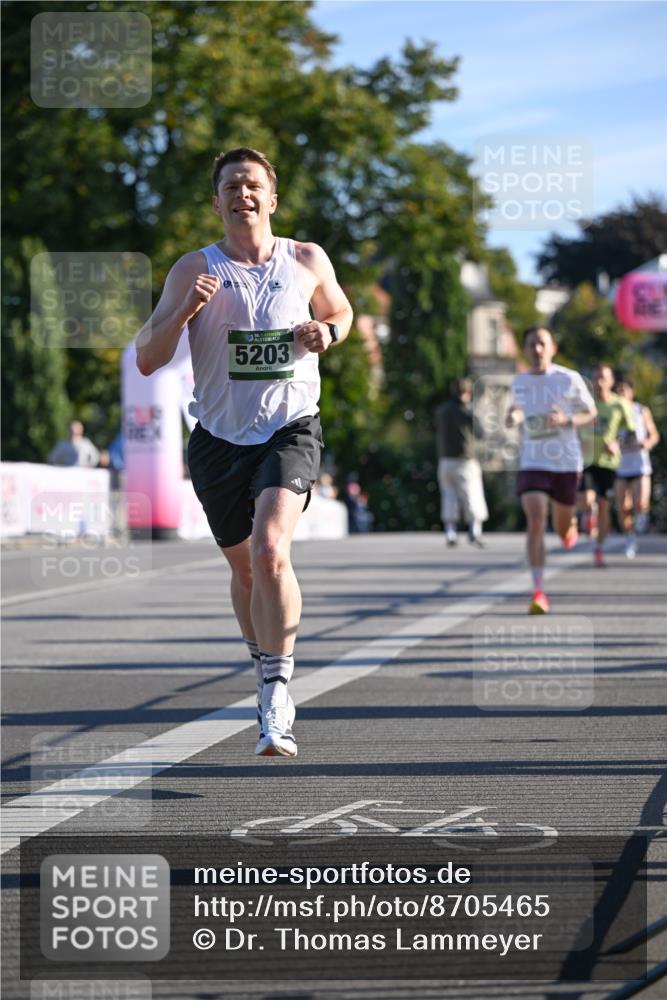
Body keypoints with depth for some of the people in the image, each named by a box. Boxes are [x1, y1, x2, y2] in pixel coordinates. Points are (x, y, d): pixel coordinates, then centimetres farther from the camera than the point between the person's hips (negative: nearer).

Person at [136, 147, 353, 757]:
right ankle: (267, 668, 40)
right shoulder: (194, 270, -1)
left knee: (270, 550, -24)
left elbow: (341, 311, 23)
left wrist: (327, 332, 0)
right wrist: (185, 310, -21)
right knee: (244, 567, 15)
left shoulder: (308, 261, 3)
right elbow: (146, 360, -4)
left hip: (290, 427, -2)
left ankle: (277, 699, -21)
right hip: (221, 437, 2)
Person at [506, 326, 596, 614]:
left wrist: (566, 421, -17)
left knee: (562, 528, 12)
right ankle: (539, 593, -21)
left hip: (566, 463, -1)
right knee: (536, 521, -18)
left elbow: (591, 414, 3)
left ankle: (570, 526, 55)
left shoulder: (569, 379, -4)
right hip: (532, 463, 1)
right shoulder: (519, 382, 5)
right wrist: (511, 418, -1)